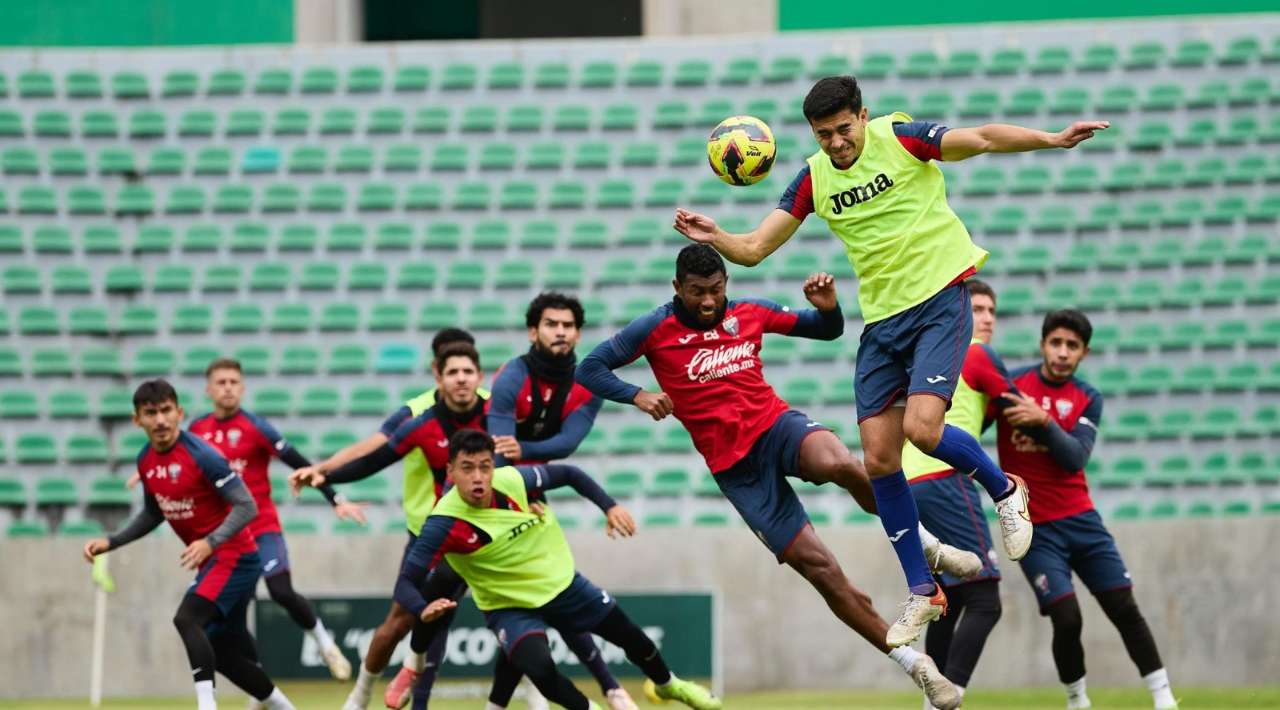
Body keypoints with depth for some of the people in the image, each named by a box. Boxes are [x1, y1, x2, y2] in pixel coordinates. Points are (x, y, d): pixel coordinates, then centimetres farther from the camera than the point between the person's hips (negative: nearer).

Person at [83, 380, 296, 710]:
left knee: (187, 619, -28)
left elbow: (246, 506, -22)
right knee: (222, 654, 13)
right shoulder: (146, 460, 3)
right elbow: (152, 514, 20)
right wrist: (110, 542, 10)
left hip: (234, 556, -8)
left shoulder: (200, 455, -21)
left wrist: (210, 542, -35)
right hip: (210, 561, 8)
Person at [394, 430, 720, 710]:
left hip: (561, 582, 4)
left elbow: (568, 475, -3)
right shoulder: (445, 524, -31)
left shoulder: (513, 480, -22)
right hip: (510, 607, -4)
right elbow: (406, 583, -32)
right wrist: (423, 609, -53)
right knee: (541, 670, -29)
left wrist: (609, 507, -13)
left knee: (629, 635, 18)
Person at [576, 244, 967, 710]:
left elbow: (829, 331, 17)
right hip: (735, 468, -1)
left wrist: (828, 306, -7)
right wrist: (638, 396, -16)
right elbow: (590, 369, 1)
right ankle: (915, 665, -3)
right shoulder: (656, 330, -1)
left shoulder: (751, 314, 6)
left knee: (839, 464, -37)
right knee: (818, 566, -11)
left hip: (775, 424, 1)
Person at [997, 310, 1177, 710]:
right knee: (1066, 618, -14)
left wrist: (1044, 421, -26)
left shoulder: (1088, 400, 2)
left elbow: (1074, 459, -12)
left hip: (1081, 520, 3)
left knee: (1124, 607, 0)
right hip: (1033, 528, -3)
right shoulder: (1011, 385, -4)